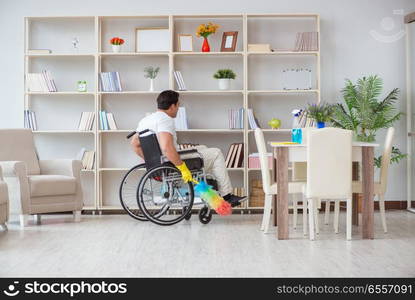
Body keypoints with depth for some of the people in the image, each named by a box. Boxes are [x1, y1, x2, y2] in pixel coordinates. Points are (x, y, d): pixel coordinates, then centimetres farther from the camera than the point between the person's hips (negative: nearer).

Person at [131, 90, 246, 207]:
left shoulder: (144, 120, 8)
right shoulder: (166, 120, -22)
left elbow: (134, 143, 15)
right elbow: (167, 148, -35)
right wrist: (182, 168, -27)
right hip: (173, 166, -10)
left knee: (202, 148, 27)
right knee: (216, 153, 3)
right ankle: (226, 195, 6)